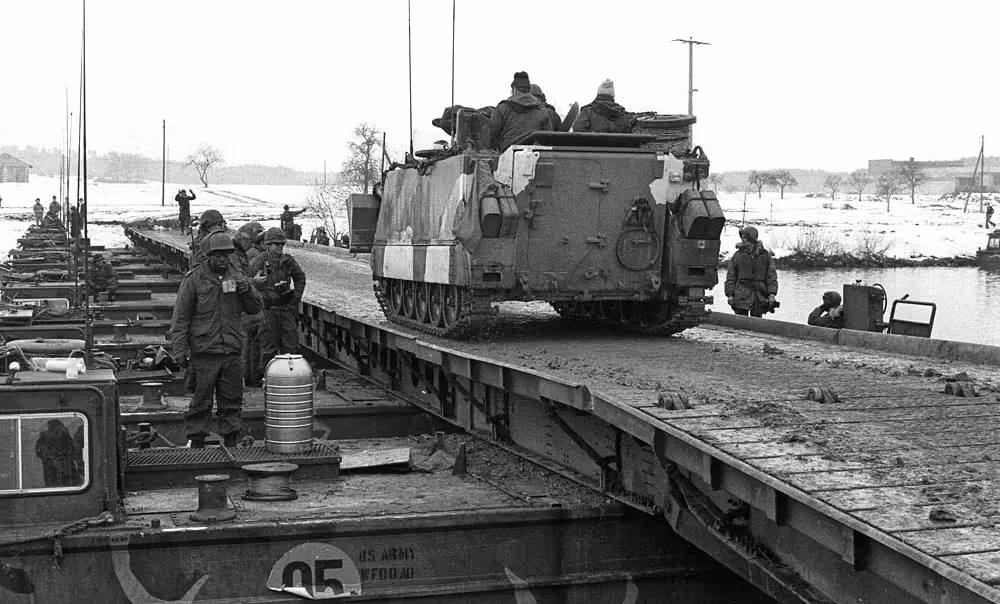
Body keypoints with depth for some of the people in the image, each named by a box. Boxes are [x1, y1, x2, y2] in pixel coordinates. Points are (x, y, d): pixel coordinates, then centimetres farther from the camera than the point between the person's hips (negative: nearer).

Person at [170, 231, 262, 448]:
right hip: (204, 352, -4)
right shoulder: (194, 280, -3)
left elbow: (255, 308, 13)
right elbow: (180, 318, -4)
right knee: (201, 402, 0)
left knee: (232, 401, 10)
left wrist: (247, 290, -8)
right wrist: (179, 350, -9)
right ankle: (196, 444, 9)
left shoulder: (236, 277, 10)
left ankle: (231, 442, 20)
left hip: (232, 352, 4)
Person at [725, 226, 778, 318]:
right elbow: (731, 277, 5)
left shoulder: (765, 255, 6)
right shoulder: (737, 255, 5)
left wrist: (772, 294, -7)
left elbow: (772, 276, 3)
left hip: (759, 296, 1)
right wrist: (730, 295, -2)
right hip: (742, 295, -1)